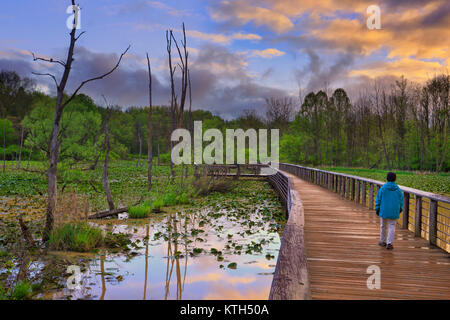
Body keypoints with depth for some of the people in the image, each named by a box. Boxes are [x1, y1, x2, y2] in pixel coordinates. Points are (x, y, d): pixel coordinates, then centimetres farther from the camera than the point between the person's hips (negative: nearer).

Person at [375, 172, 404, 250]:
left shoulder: (383, 188, -7)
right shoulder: (398, 189, -1)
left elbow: (378, 199, -4)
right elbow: (401, 200, 6)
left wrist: (377, 209, 5)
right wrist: (400, 210, 17)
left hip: (384, 210, 0)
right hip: (394, 211, 1)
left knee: (383, 226, 14)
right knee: (392, 227, 3)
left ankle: (383, 241, 26)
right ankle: (389, 243, -6)